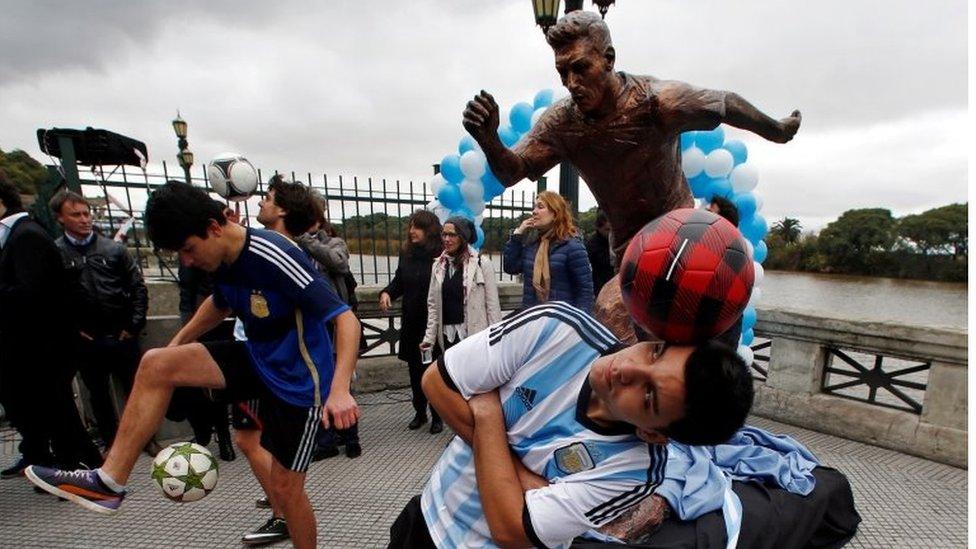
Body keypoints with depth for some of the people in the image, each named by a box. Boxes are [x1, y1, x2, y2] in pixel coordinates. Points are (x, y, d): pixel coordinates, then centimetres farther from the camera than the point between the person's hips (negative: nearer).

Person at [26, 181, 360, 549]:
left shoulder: (274, 257, -28)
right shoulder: (222, 259, -2)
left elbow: (345, 318, -31)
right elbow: (221, 303, 23)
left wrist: (339, 390, -41)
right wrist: (178, 342, 26)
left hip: (299, 381, -7)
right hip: (256, 360, 7)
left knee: (284, 488, 3)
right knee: (155, 364, -2)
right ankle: (109, 482, 10)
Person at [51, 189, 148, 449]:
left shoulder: (113, 249, 1)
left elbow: (138, 287, 3)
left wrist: (134, 325, -3)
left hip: (121, 337, 0)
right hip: (86, 342, 0)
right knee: (99, 396, 15)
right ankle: (111, 443, 31)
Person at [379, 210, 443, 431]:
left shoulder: (440, 255, -14)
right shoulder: (406, 253, 5)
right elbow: (398, 282, 13)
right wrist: (387, 292, -6)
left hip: (434, 322, -5)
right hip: (411, 322, 6)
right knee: (415, 369, 15)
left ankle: (437, 415, 24)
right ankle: (420, 412, 32)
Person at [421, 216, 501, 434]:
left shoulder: (482, 263, -5)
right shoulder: (438, 265, 9)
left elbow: (492, 304, -5)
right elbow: (433, 305, 9)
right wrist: (429, 336, 3)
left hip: (474, 333, -4)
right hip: (447, 334, 4)